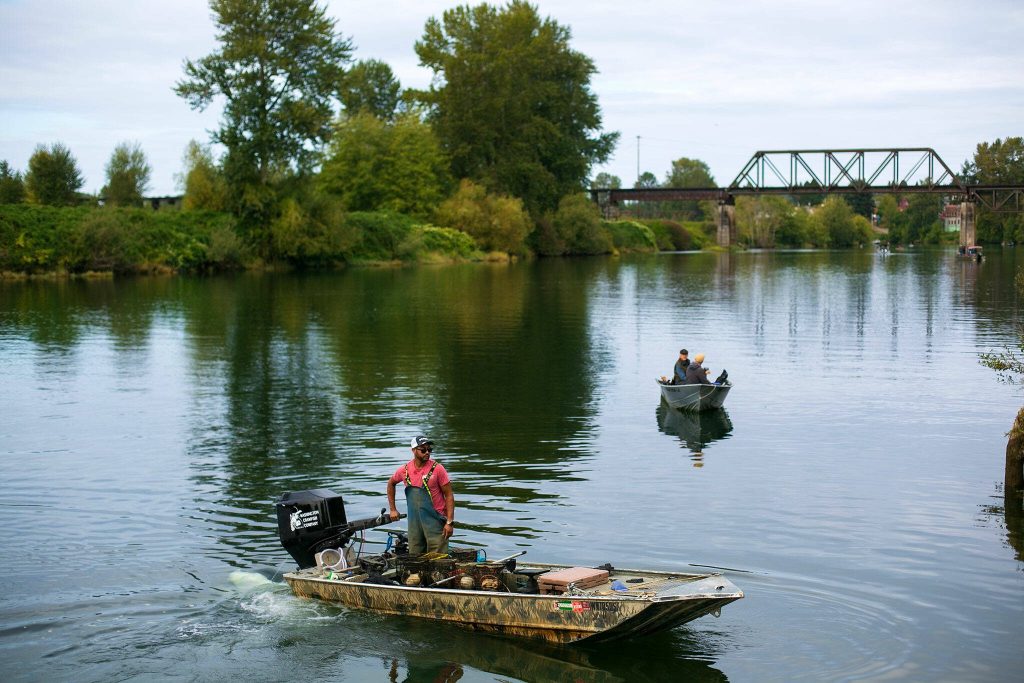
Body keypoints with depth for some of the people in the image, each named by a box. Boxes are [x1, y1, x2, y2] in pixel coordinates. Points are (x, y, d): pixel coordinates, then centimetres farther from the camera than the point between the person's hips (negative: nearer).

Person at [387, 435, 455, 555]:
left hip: (435, 521, -4)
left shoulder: (437, 469, -7)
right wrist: (393, 509, 19)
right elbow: (391, 483, 24)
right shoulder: (405, 470, 3)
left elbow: (449, 496, -5)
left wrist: (450, 522, -12)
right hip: (414, 522, 4)